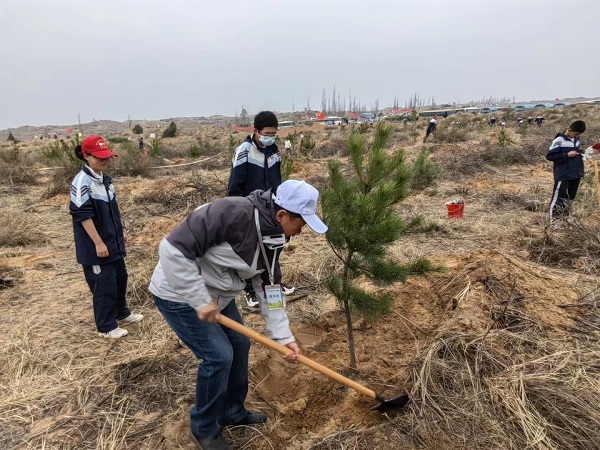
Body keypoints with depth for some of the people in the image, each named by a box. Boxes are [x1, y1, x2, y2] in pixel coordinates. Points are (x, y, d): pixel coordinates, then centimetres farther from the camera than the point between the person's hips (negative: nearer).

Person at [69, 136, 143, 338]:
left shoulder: (105, 179, 8)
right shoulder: (82, 182, -19)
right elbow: (83, 215, -21)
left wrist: (120, 233, 21)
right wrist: (98, 242, -22)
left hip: (113, 241, 9)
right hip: (96, 246, -9)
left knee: (120, 278, 20)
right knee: (104, 285, 0)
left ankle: (121, 313, 39)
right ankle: (106, 326, 16)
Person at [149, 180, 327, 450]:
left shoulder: (273, 236, -5)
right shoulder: (233, 213, -33)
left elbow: (268, 287, 2)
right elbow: (173, 249, -33)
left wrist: (283, 336, -2)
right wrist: (200, 301, -28)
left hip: (216, 294, 9)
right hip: (179, 295, -8)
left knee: (239, 345, 13)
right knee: (218, 355, -7)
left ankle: (232, 413, 36)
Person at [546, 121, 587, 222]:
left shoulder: (576, 140, 9)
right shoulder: (559, 141, -13)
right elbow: (550, 156, -15)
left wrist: (580, 153, 3)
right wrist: (567, 155, -20)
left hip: (576, 175, 8)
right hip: (563, 176, -8)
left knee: (570, 198, 15)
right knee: (558, 198, -4)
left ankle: (564, 219, 27)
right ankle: (554, 221, 3)